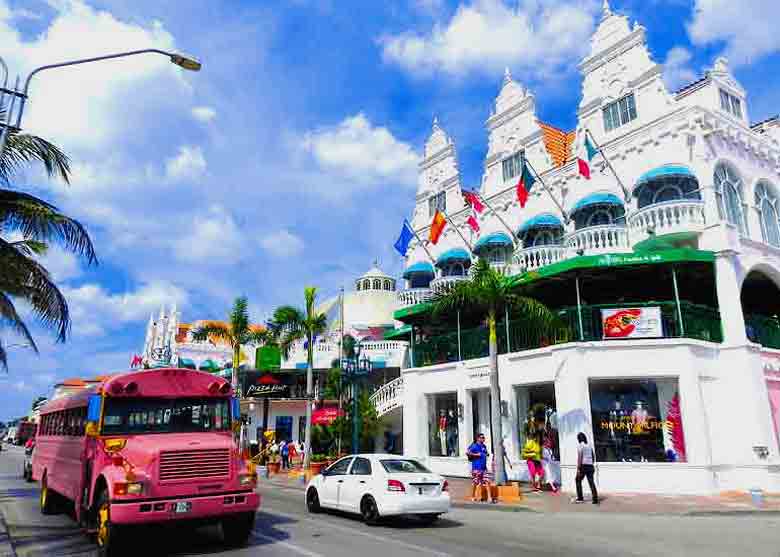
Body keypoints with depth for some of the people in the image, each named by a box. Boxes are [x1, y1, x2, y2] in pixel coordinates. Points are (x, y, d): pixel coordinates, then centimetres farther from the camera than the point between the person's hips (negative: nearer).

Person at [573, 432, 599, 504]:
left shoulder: (580, 446, -8)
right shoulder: (589, 445, 14)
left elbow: (579, 457, -15)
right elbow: (594, 456, 19)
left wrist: (578, 468, -15)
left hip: (583, 465, -6)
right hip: (590, 466, 6)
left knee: (578, 480, 9)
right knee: (591, 482, 4)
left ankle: (580, 498, 8)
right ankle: (595, 499, -2)